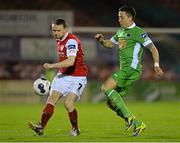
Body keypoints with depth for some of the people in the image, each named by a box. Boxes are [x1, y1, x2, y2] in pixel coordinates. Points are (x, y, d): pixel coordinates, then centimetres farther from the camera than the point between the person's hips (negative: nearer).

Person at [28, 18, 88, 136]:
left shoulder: (71, 41, -21)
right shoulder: (59, 40, 8)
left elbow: (71, 61, -36)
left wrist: (52, 65, -40)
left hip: (77, 77, -8)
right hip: (63, 76, 8)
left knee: (68, 103, -18)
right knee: (52, 99, -11)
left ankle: (75, 129, 5)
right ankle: (41, 127, -20)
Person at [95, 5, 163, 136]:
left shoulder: (138, 32, -6)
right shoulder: (121, 32, 18)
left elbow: (153, 48, -5)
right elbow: (110, 43, 31)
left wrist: (156, 65, -15)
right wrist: (101, 40, 9)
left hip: (132, 69, -9)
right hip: (124, 70, 9)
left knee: (106, 88, -20)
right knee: (111, 103, 5)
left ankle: (128, 116, -17)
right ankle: (138, 124, 11)